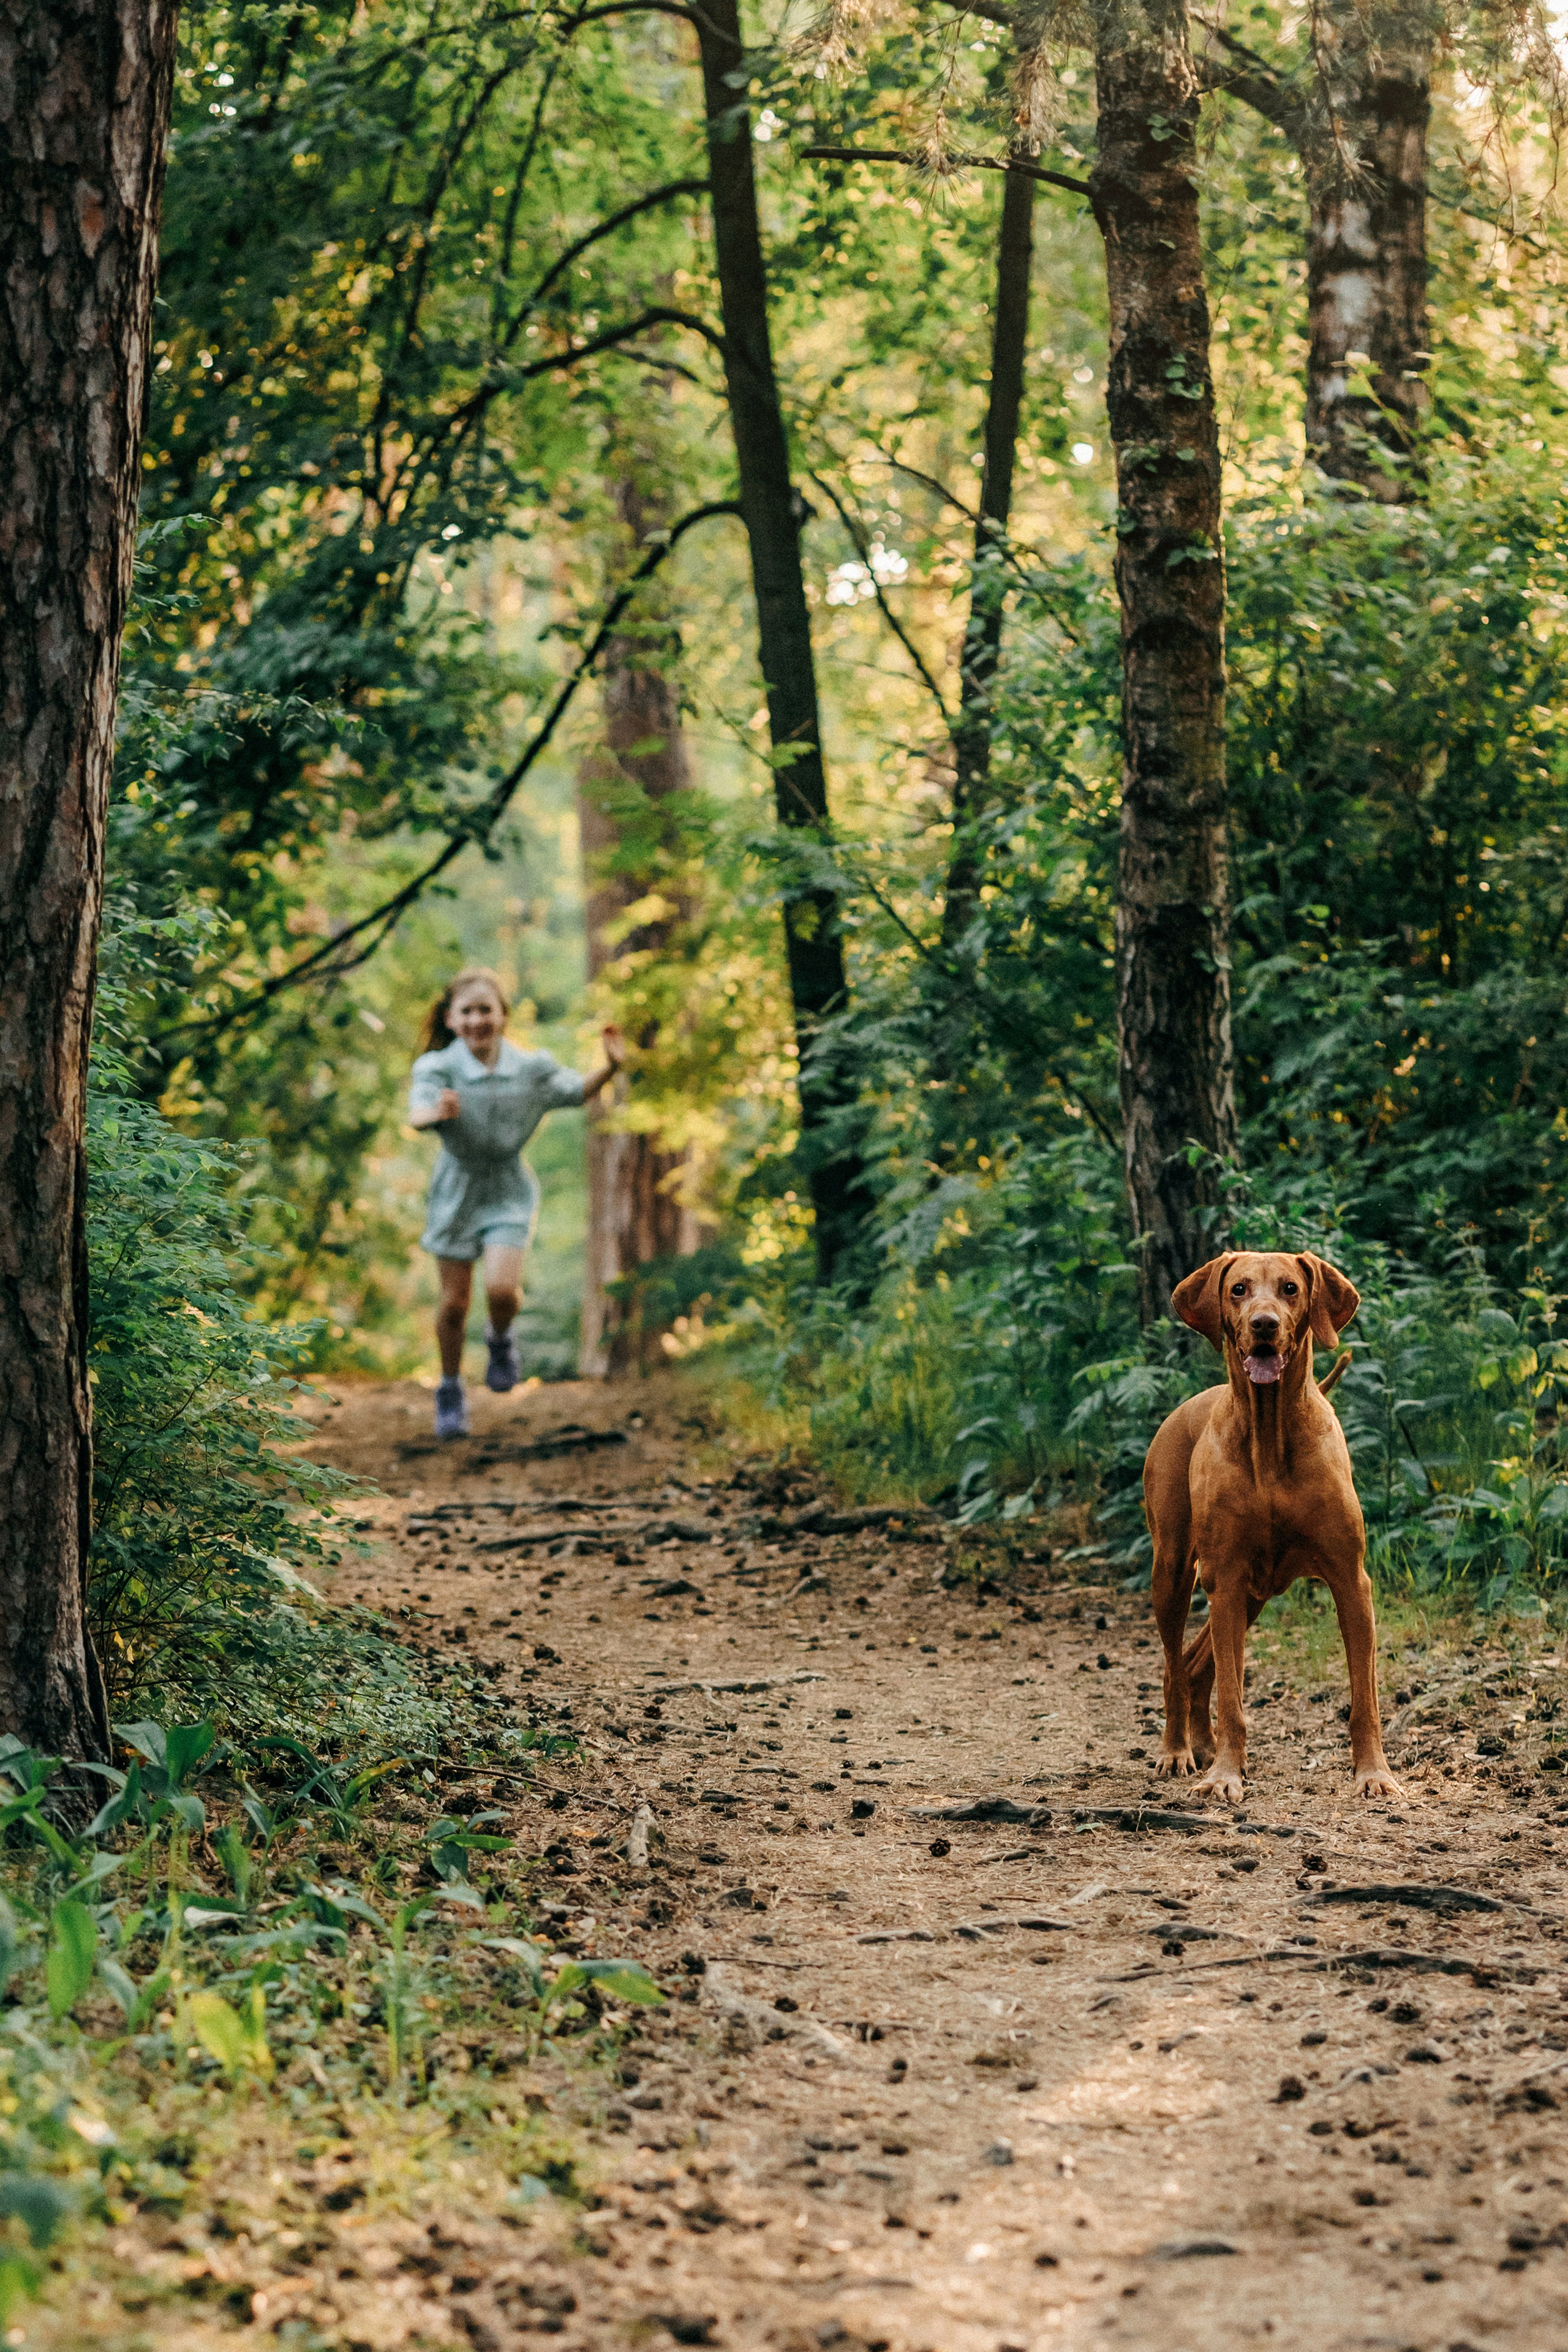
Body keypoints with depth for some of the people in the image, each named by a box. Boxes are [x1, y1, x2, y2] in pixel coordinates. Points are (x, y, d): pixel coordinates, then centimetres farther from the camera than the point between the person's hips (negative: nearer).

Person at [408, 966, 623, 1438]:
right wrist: (436, 1113, -57)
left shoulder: (531, 1068, -9)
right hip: (458, 1188, 0)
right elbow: (417, 1114, -34)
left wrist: (610, 1068, -13)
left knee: (501, 1287, -19)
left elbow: (578, 1091, 6)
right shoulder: (438, 1068, -17)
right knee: (454, 1303, 7)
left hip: (508, 1190, 0)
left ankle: (501, 1339, 16)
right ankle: (451, 1392, 28)